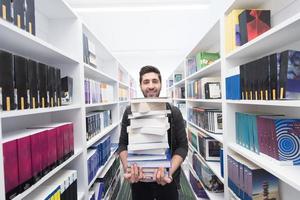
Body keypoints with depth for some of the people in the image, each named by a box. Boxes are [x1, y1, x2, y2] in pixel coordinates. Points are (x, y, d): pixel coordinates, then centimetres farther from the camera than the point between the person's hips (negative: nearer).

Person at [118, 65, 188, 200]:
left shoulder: (174, 112, -6)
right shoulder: (130, 112, -4)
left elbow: (182, 146, -6)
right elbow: (123, 144, -1)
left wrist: (169, 172, -20)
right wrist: (127, 169, -16)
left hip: (167, 180, 0)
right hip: (138, 179, 1)